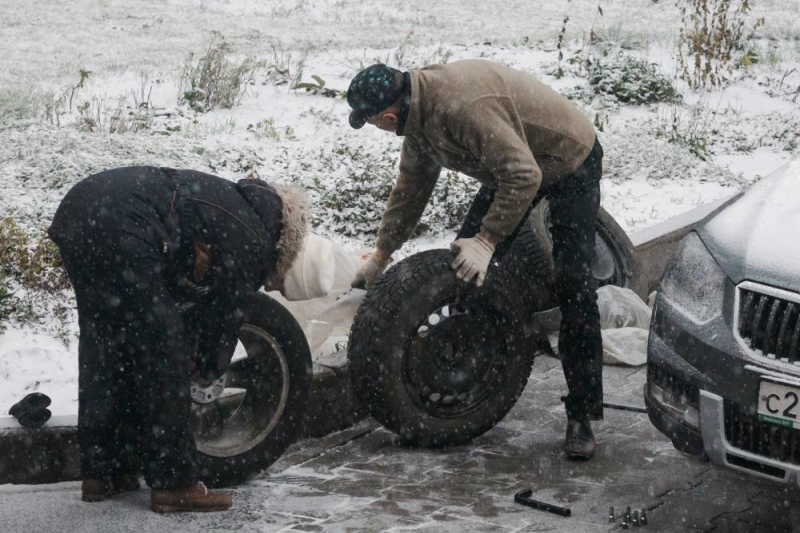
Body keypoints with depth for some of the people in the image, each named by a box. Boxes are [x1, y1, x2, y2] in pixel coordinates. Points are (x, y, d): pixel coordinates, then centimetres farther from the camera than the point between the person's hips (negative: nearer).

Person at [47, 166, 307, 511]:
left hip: (80, 206, 9)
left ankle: (102, 472, 27)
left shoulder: (237, 203, 29)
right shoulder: (251, 244, 5)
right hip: (122, 227, -9)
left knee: (102, 348, 18)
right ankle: (174, 484, 7)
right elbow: (224, 313, 14)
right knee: (162, 357, 1)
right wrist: (208, 371, 32)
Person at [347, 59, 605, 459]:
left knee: (573, 286, -16)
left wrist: (487, 240, -38)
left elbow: (523, 176, -38)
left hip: (571, 162, -9)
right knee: (462, 265, 3)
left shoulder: (464, 107, -37)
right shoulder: (419, 114, -6)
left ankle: (582, 416, -11)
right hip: (513, 167, 9)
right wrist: (381, 255, 11)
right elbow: (410, 188, 8)